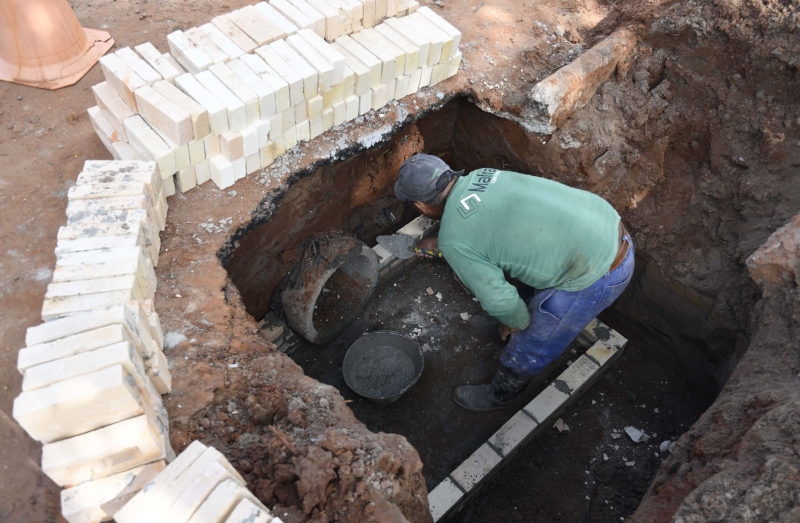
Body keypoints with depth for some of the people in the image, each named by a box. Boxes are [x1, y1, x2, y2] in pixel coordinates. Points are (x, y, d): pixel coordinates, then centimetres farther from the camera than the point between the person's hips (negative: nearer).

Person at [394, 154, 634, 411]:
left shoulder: (453, 241, -16)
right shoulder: (481, 175, 7)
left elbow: (499, 299, -17)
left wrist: (517, 321, 5)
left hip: (596, 275, -7)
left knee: (529, 345, 16)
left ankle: (501, 393, 43)